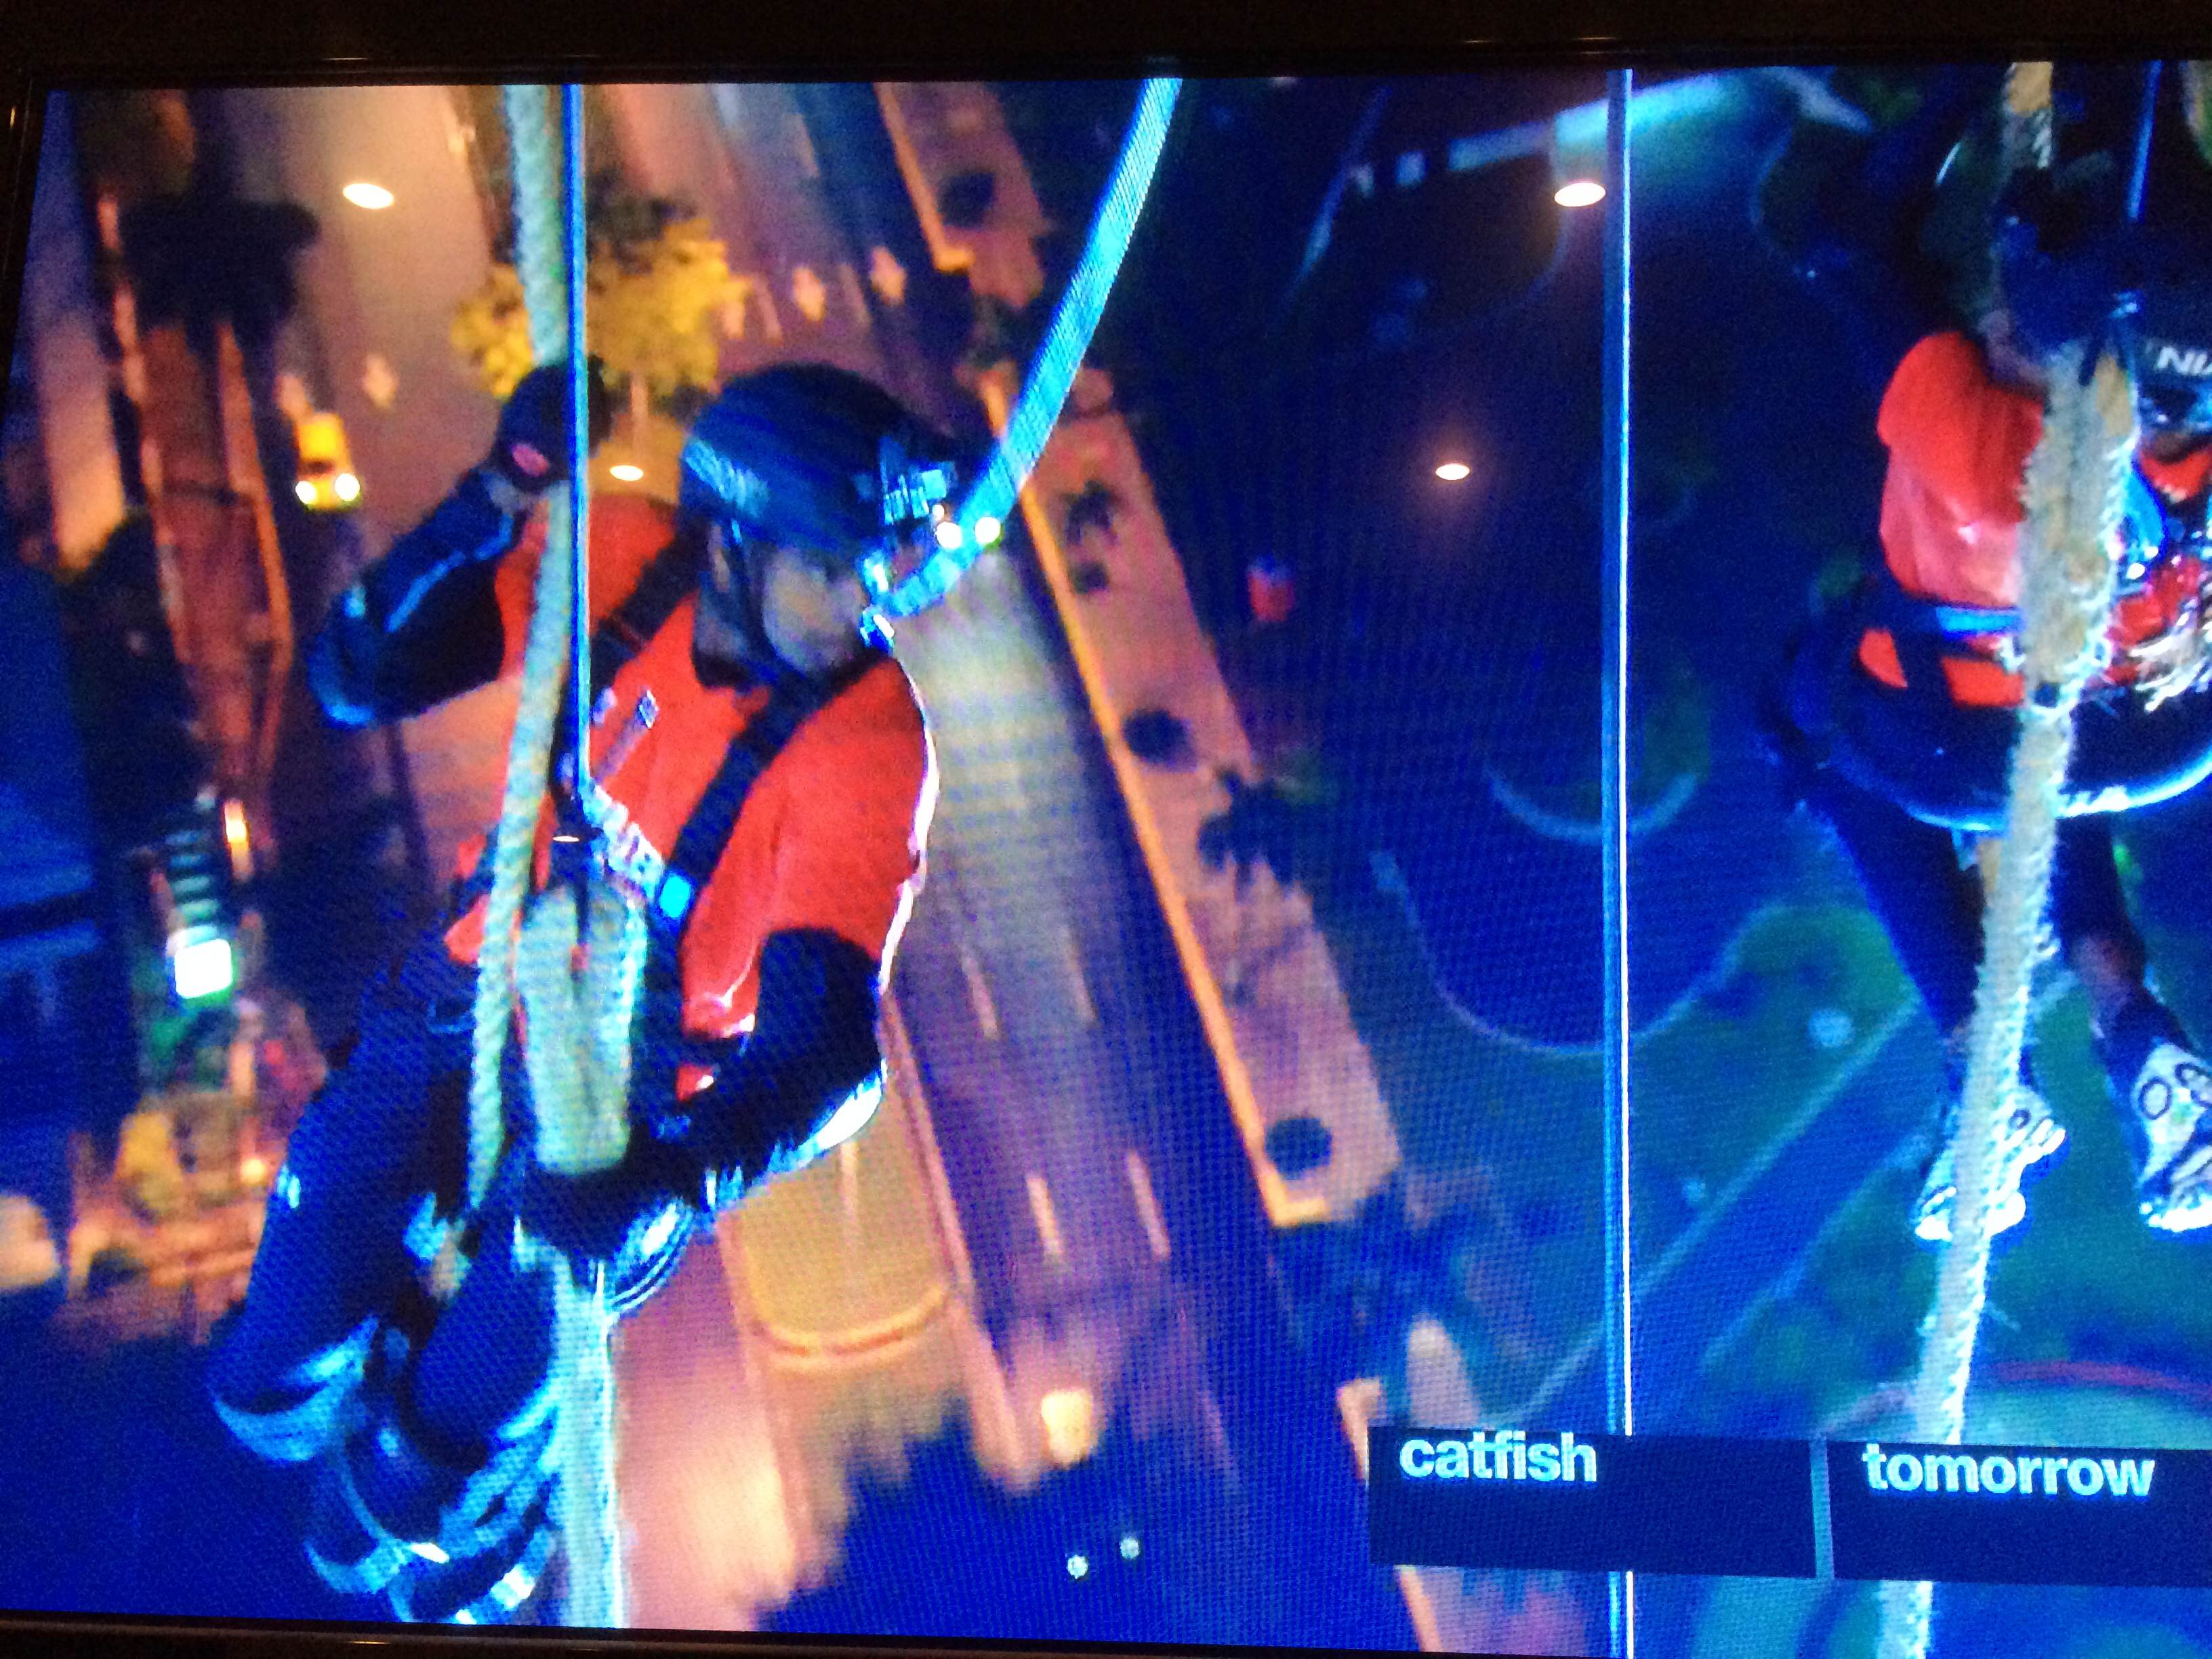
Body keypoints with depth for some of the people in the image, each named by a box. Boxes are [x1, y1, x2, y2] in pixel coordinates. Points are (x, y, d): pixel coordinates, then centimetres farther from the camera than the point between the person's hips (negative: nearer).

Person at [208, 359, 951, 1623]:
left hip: (638, 1109, -3)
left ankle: (477, 1565, 32)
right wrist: (491, 505, -29)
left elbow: (834, 1050, -32)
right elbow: (356, 678, -14)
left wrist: (670, 1178, -49)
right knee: (277, 1394, 5)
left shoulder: (866, 739, -26)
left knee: (430, 1495, -5)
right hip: (478, 1004, 4)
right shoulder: (621, 558, -15)